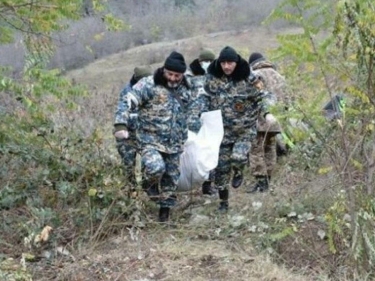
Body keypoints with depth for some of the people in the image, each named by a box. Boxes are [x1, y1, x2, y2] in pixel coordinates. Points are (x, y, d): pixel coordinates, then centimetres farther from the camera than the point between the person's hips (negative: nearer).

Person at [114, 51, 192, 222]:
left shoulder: (185, 89, 8)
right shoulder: (149, 84, -11)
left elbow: (190, 111, 25)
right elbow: (128, 103, -17)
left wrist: (184, 136, 25)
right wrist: (122, 125, -29)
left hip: (174, 143, 6)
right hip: (150, 140, -5)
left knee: (170, 178, 11)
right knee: (155, 167, -30)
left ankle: (165, 210, 31)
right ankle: (149, 185, 5)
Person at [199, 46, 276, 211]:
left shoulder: (247, 79, -6)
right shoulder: (212, 78, -2)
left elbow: (259, 99, 4)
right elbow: (205, 98, 10)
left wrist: (267, 113, -11)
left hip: (245, 129, -2)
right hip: (222, 130, 2)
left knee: (238, 157, -25)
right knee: (221, 167, 5)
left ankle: (238, 173, 14)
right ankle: (223, 201, 24)